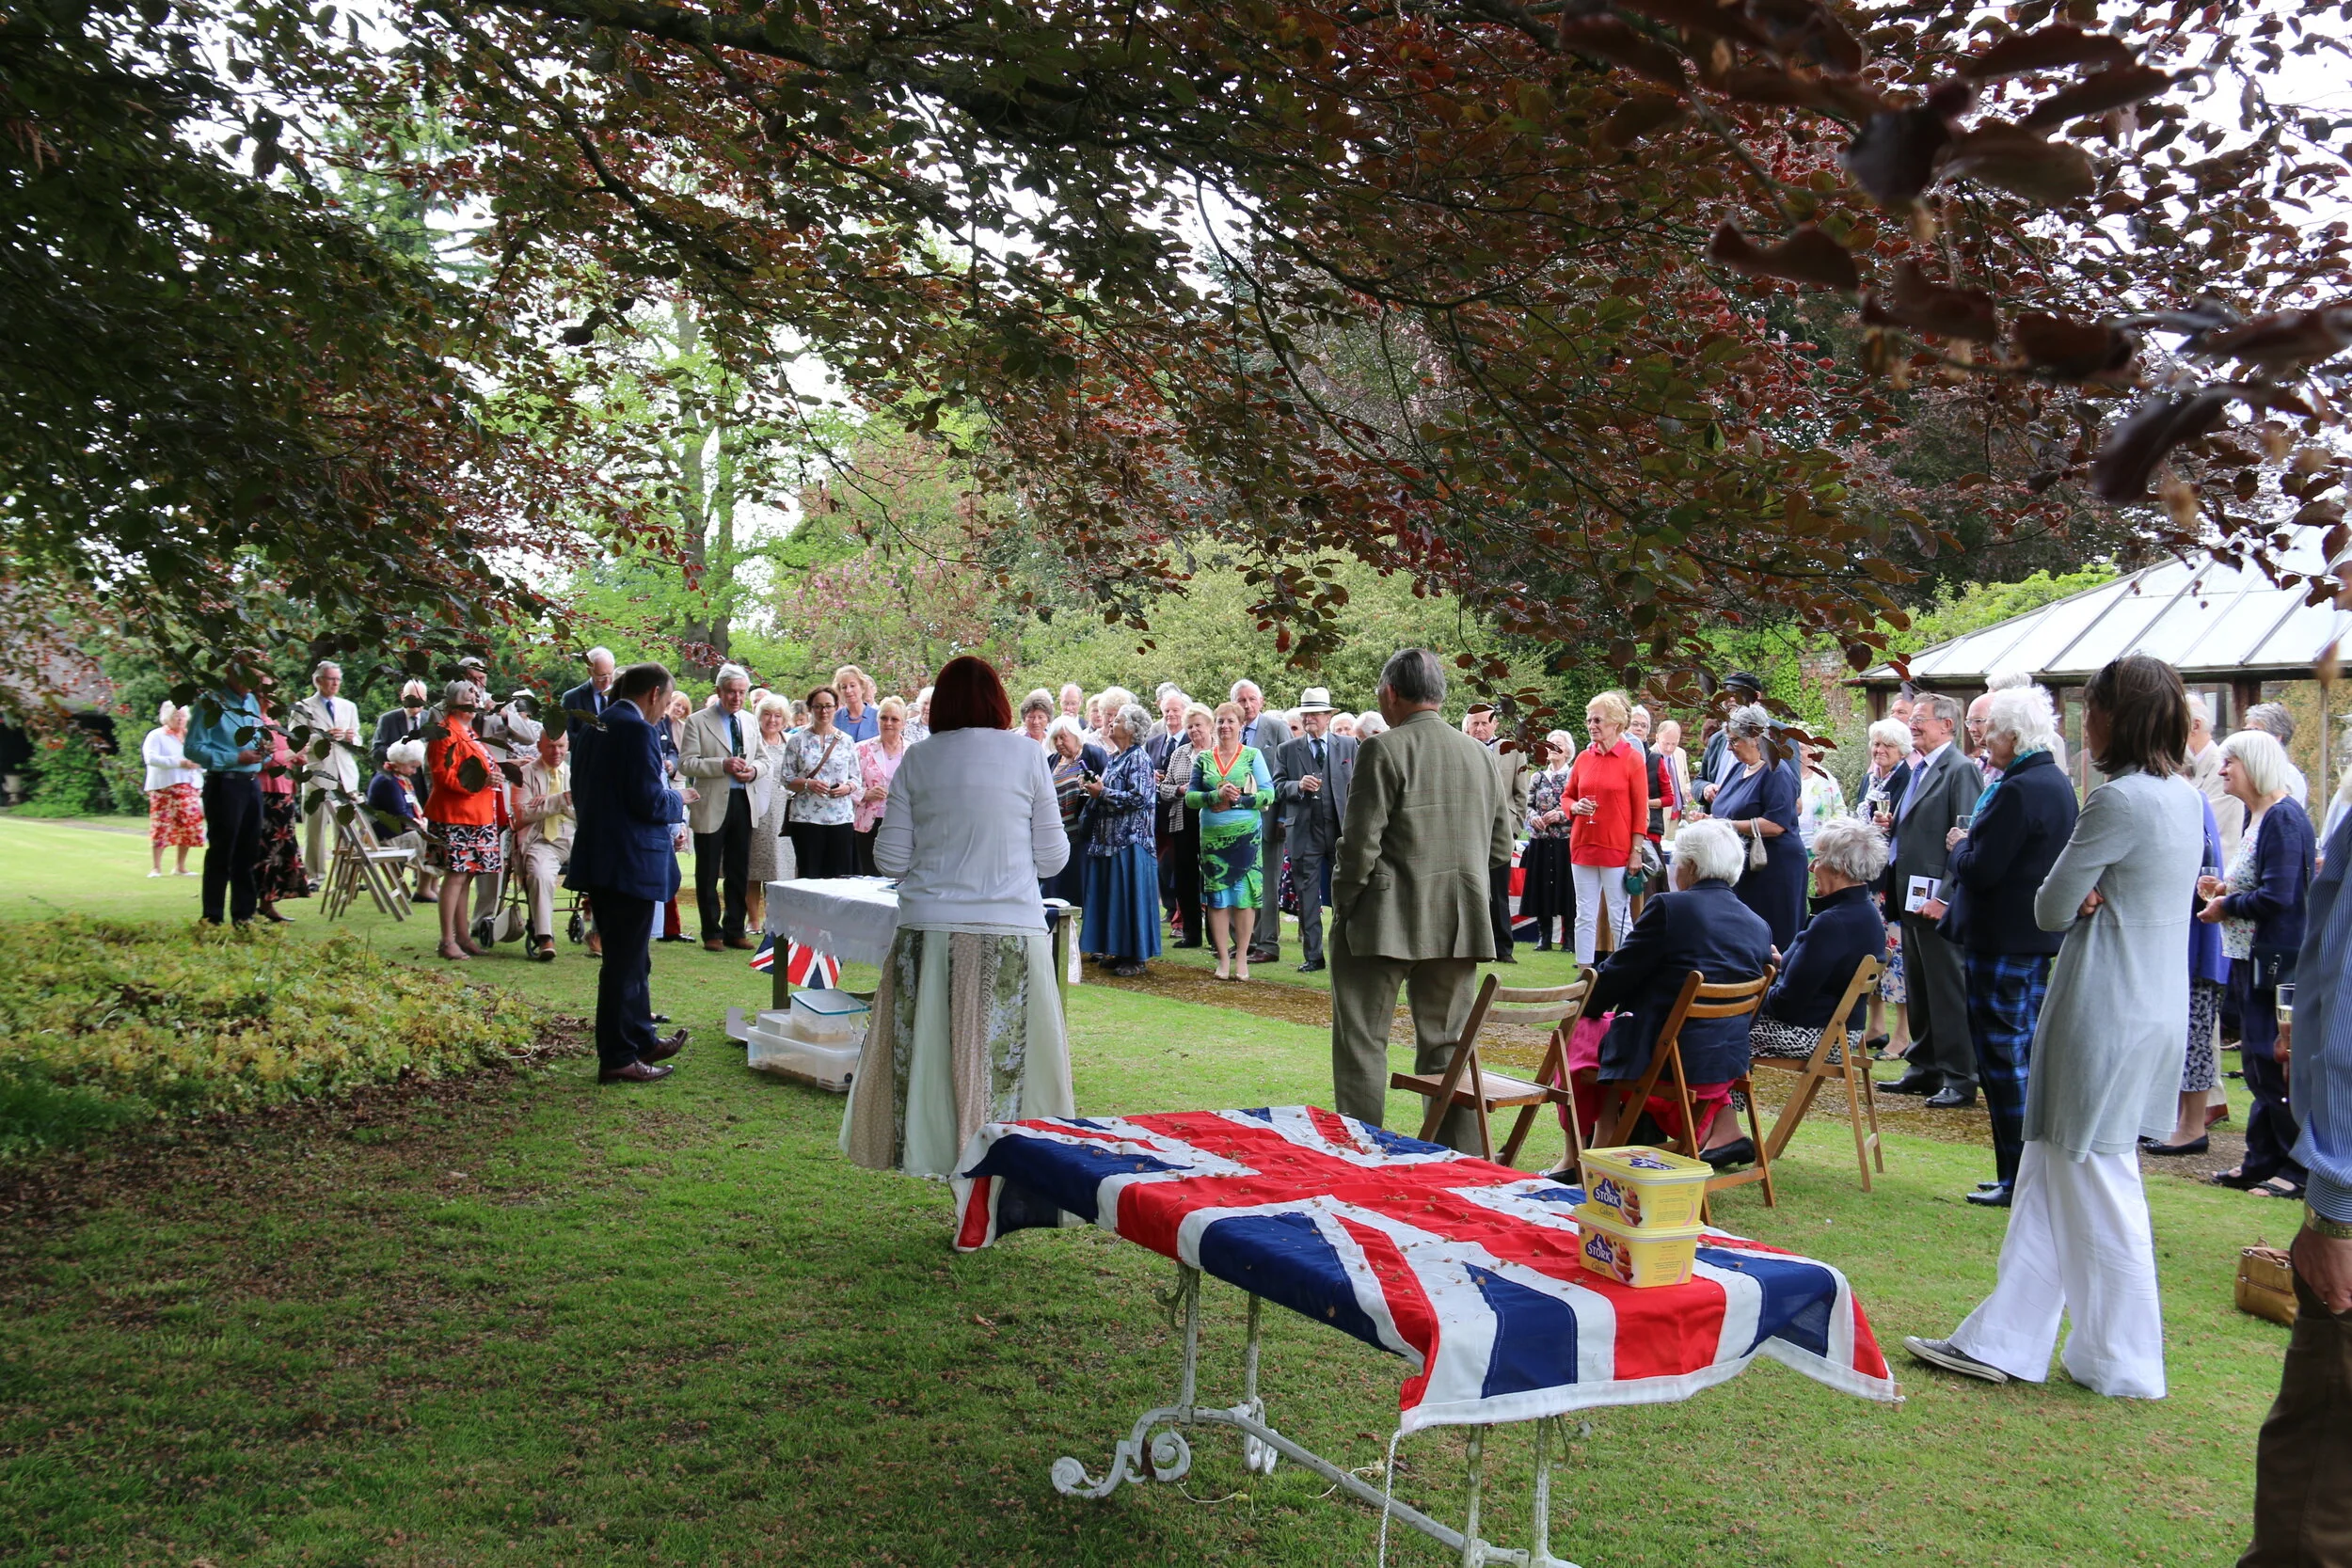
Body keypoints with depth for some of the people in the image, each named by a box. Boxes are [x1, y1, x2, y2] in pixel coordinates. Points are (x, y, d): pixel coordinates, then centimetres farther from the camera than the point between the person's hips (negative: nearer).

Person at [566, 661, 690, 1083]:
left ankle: (641, 1039, 32)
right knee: (626, 961, -2)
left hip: (597, 855, 9)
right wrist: (677, 799, -1)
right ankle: (618, 1059, 4)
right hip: (630, 862, -9)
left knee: (629, 957, 20)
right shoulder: (638, 730, -17)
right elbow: (649, 802, -22)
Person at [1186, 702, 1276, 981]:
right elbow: (1190, 797, 3)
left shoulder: (1252, 755, 3)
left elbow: (1268, 793, -4)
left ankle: (1241, 957, 7)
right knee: (1216, 896, 1)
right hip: (1212, 835, 2)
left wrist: (1236, 800, -14)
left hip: (1246, 833, -2)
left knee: (1244, 895, -1)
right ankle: (1223, 958, 9)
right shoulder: (1203, 758, 9)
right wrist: (1217, 795, -14)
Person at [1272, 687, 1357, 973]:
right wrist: (1298, 786, -16)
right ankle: (1313, 955, 10)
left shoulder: (1348, 746, 9)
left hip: (1341, 830, 0)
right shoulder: (1287, 750, 8)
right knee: (1307, 896, 3)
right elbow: (1278, 785, 4)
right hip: (1304, 832, 0)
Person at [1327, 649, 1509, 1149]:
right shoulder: (1480, 755, 8)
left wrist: (1342, 905, -1)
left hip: (1384, 921, -6)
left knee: (1362, 1041, 3)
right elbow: (1501, 845, 12)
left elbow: (1360, 844, -13)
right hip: (1459, 922, 6)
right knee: (1447, 1044, 12)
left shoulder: (1383, 749, -11)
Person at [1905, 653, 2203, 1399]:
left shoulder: (2120, 800, -19)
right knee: (2047, 1175, 13)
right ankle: (2003, 1340, 20)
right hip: (2155, 1008, 10)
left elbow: (2050, 910, -12)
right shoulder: (2183, 797, 10)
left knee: (2098, 1185, 4)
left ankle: (2123, 1363, 17)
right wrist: (2093, 897, -7)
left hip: (2107, 1016, -10)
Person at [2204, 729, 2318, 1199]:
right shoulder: (2255, 815, 12)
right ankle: (2262, 1160, 24)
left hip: (2278, 960, -10)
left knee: (2277, 1065, -3)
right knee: (2257, 1063, 15)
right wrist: (2225, 888, 5)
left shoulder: (2284, 818, -18)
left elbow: (2277, 896, -24)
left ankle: (2299, 1170, 6)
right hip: (2251, 957, 10)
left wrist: (2226, 906, -11)